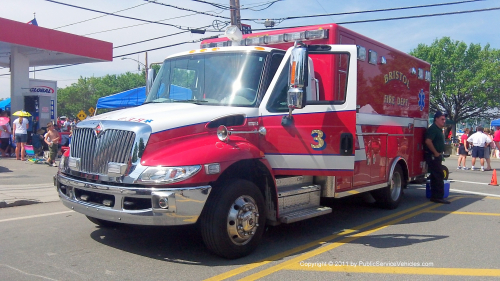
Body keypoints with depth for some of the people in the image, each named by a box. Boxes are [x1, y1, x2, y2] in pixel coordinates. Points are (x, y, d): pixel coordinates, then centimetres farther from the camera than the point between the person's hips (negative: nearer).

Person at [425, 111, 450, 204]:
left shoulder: (439, 129, 18)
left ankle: (434, 196, 18)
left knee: (435, 176, 12)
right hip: (433, 156, -11)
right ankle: (439, 197, -7)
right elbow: (428, 141, -28)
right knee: (439, 176, -10)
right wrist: (436, 153, -21)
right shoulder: (433, 128, -14)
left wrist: (440, 154, 18)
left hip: (436, 156, 11)